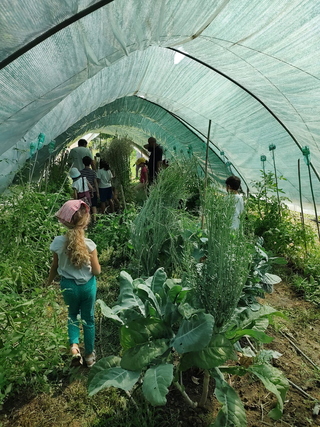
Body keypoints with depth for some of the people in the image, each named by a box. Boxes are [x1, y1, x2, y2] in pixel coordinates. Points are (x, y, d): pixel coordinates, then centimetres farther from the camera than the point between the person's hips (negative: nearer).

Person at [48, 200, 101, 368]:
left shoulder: (58, 242, -17)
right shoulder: (89, 244, -23)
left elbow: (55, 267, -3)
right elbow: (97, 271, -15)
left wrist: (49, 283, 16)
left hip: (68, 285, 2)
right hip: (87, 285, -1)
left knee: (72, 315, 29)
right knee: (88, 319, 19)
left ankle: (74, 345, 11)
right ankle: (89, 354, 33)